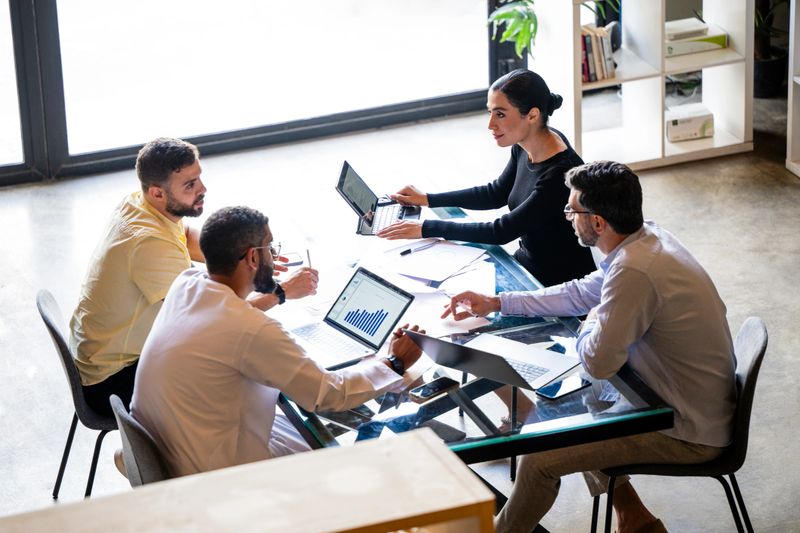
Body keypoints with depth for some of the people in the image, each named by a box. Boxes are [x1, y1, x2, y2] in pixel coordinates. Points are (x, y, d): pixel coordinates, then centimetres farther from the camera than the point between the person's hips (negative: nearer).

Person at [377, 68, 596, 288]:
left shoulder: (561, 173, -29)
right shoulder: (524, 146, -3)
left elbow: (502, 231, -25)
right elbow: (497, 193, 16)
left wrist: (427, 228, -22)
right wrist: (428, 199, 10)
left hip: (559, 285, -8)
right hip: (526, 262, 8)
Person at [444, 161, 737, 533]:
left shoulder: (633, 271, -30)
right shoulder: (648, 237, 0)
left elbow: (598, 362, -24)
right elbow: (582, 293, 15)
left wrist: (590, 325, -2)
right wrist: (496, 303, 15)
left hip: (690, 434, -10)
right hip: (703, 407, 10)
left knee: (539, 459, -7)